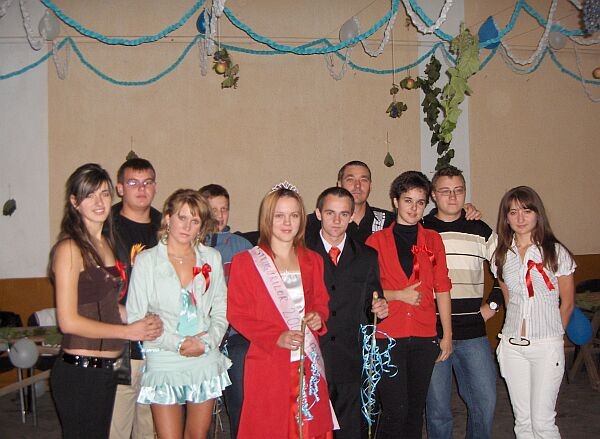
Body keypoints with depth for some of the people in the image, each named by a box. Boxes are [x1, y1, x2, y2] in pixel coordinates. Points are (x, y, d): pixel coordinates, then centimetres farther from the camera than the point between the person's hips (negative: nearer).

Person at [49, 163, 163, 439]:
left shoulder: (107, 243, 12)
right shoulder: (69, 248, -12)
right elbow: (68, 321, -16)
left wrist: (142, 320, 3)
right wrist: (128, 331, -11)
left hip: (106, 369, 8)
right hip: (79, 371, -7)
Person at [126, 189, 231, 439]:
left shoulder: (211, 258, 6)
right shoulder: (146, 260, -3)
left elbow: (221, 310, 8)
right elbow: (135, 317, -5)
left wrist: (208, 342, -9)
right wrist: (177, 343, -13)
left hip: (206, 360, 3)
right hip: (163, 361, -3)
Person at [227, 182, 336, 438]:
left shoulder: (312, 261, 11)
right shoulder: (245, 262, -1)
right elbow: (237, 313, -4)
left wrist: (318, 318, -4)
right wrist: (276, 338, -15)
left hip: (308, 364, 4)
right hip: (268, 364, -3)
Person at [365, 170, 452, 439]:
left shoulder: (433, 240, 10)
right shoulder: (377, 241, 4)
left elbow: (442, 288, 9)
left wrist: (447, 335, 7)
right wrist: (398, 294, -11)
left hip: (424, 336, 3)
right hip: (388, 336, -2)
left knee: (416, 408, 10)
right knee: (395, 410, -6)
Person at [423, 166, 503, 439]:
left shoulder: (480, 231, 8)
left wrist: (493, 304, 9)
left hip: (473, 334, 2)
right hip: (430, 333, -2)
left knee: (485, 403, 6)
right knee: (438, 409, 6)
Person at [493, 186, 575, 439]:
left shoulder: (556, 252, -5)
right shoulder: (502, 256, 5)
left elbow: (567, 304, 4)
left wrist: (551, 334, 10)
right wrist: (517, 331, 12)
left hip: (547, 345, -3)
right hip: (512, 345, 4)